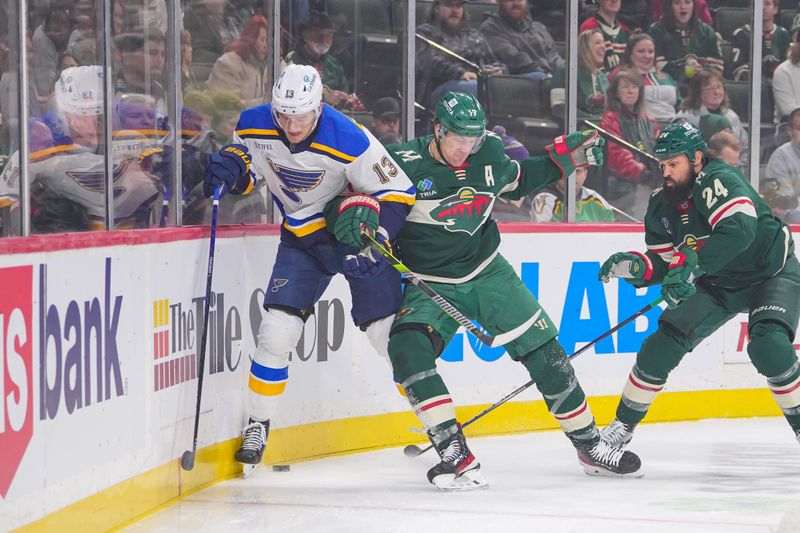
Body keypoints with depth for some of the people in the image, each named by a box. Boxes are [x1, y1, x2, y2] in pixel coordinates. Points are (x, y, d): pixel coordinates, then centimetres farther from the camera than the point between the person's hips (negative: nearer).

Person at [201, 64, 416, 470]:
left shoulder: (349, 142, -29)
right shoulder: (254, 127, -16)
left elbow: (397, 192, -19)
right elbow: (247, 166, 5)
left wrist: (371, 241, -28)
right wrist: (230, 166, -18)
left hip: (359, 227, -3)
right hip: (303, 235, 3)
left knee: (389, 333, -6)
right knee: (277, 328, -7)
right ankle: (257, 426, 8)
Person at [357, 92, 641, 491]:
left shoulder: (488, 154, -2)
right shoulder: (403, 163, -17)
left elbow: (518, 181, 18)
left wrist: (566, 156, 11)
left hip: (487, 274, 3)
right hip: (431, 286, -3)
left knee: (543, 350, 2)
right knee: (407, 349, -30)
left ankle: (589, 445, 20)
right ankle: (455, 454, -28)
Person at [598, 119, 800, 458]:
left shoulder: (717, 180, -27)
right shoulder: (662, 205, -4)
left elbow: (739, 229, -44)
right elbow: (663, 264, 2)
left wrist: (690, 265, -49)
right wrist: (633, 266, -19)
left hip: (772, 275, -6)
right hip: (717, 286, 7)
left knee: (768, 346, -30)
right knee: (664, 342, -6)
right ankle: (623, 424, 7)